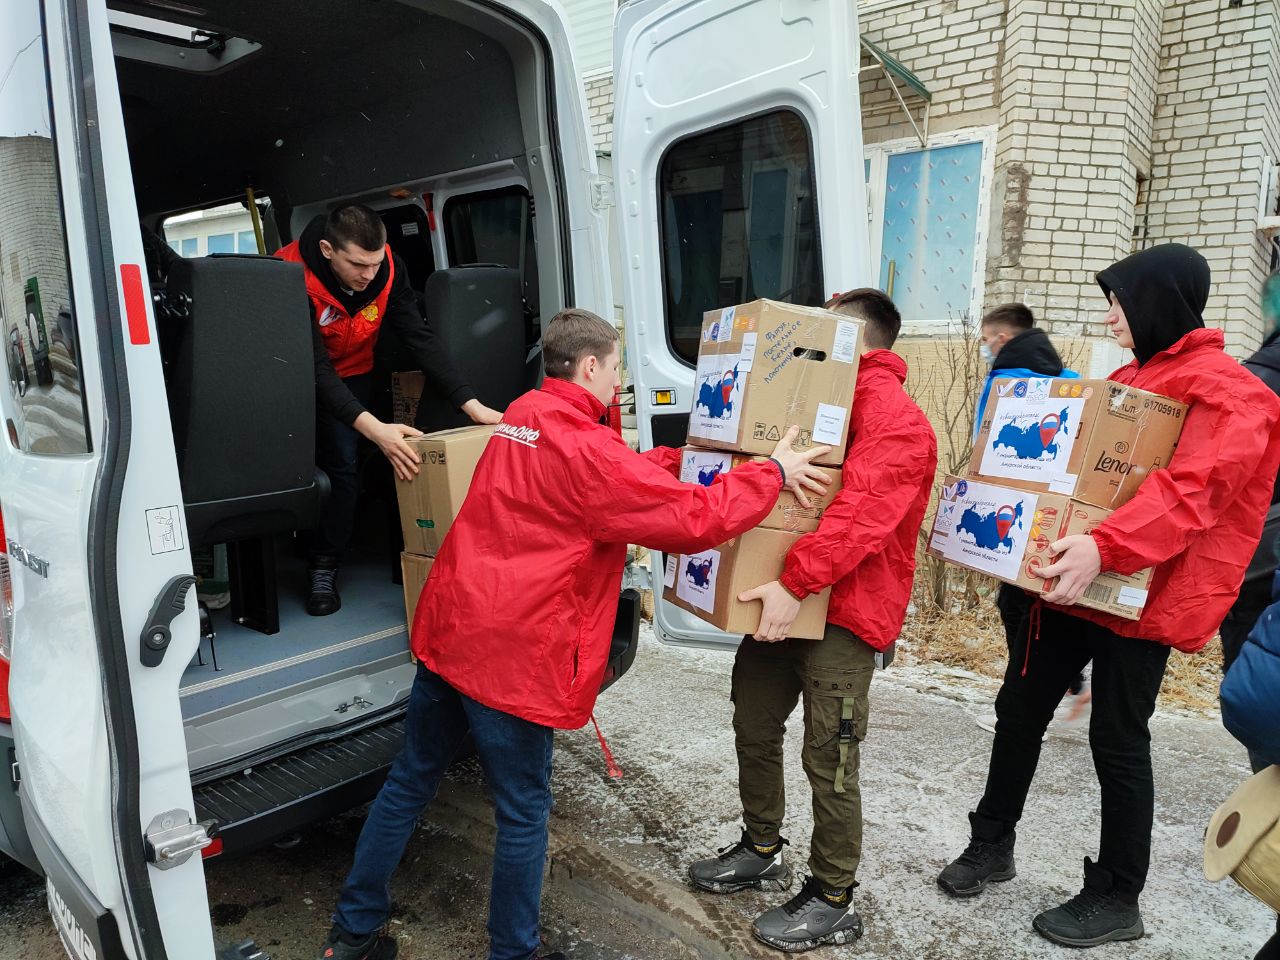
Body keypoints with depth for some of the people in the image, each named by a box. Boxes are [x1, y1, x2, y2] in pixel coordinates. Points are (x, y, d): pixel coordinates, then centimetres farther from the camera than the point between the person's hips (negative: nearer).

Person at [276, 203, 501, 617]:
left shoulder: (386, 267, -22)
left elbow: (420, 336, -20)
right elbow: (314, 366, -37)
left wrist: (471, 404, -29)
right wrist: (372, 428, -50)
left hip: (351, 373, 2)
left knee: (341, 464, -12)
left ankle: (323, 567, 0)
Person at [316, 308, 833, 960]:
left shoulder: (523, 414, 10)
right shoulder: (585, 448, -17)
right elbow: (693, 519, -16)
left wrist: (681, 457, 19)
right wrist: (773, 473, -4)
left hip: (446, 631, 9)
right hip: (514, 657, -9)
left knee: (409, 782, 21)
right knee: (523, 814, 10)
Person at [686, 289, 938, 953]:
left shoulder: (894, 418, -14)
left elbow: (861, 511, -27)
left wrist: (796, 583, -34)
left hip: (846, 610, -9)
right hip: (788, 598, 9)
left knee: (828, 756, 1)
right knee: (753, 725, 17)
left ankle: (832, 902, 20)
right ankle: (761, 850, 38)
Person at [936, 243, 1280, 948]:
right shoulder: (1127, 379, 16)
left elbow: (1191, 490, -27)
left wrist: (1104, 547, -42)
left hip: (1141, 596, -8)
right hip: (1073, 581, 8)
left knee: (1117, 740, 3)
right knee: (1020, 709, 12)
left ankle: (1116, 897, 21)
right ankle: (992, 843, 29)